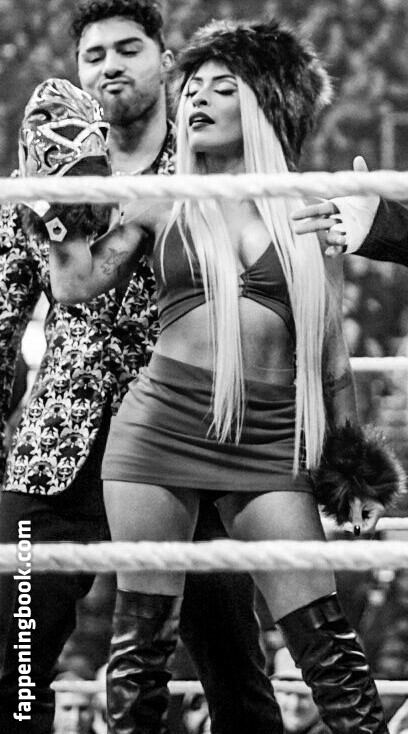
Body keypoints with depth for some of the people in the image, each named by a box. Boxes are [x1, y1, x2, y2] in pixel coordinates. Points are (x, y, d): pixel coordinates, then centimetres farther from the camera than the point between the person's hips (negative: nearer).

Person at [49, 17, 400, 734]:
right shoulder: (160, 203, 10)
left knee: (324, 641, -9)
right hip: (160, 426, 0)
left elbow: (331, 351, 13)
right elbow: (74, 286, 0)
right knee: (141, 634, -1)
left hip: (270, 443, 0)